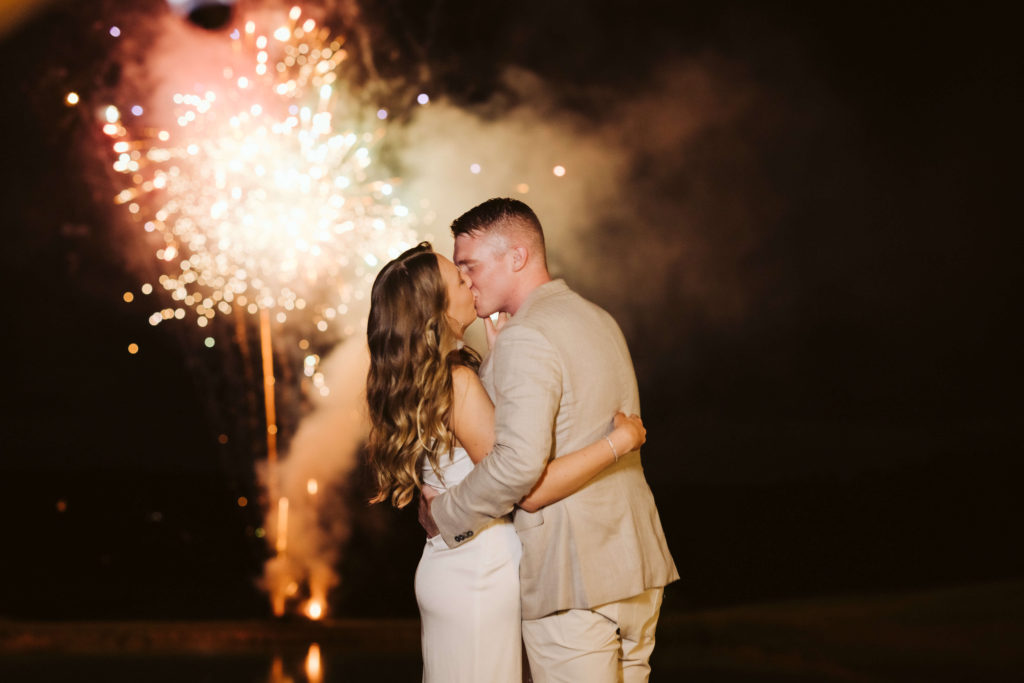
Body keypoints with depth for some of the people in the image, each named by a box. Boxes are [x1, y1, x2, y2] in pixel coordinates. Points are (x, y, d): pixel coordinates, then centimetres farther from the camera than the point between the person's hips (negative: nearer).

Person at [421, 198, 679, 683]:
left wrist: (446, 513, -12)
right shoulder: (599, 321, 13)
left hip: (572, 580, -9)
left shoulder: (524, 340, -16)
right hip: (637, 569, 9)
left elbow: (519, 462, -27)